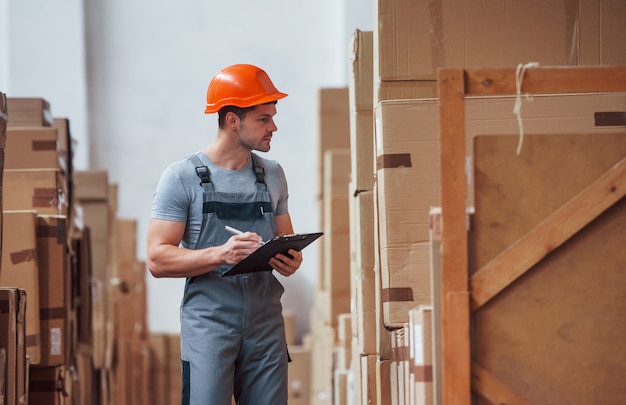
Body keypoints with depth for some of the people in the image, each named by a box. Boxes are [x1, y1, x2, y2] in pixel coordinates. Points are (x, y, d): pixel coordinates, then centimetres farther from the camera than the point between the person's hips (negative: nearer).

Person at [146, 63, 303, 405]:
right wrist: (221, 254, -22)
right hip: (209, 326, -5)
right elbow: (158, 260, -8)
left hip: (266, 325, 5)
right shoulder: (181, 177, -4)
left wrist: (291, 260, -4)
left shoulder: (272, 175, 12)